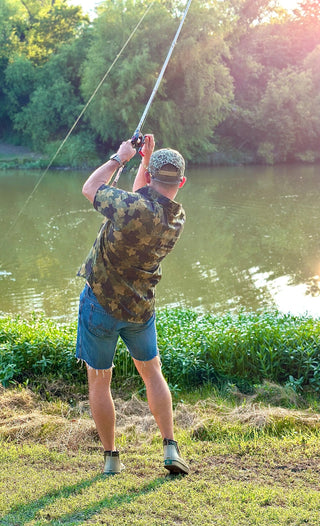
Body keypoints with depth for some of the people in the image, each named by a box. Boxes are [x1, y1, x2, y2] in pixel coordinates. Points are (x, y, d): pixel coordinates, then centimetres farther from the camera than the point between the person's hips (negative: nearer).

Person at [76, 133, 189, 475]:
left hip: (101, 303, -4)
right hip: (140, 307, 4)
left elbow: (89, 188, -6)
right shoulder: (177, 219, -6)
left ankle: (111, 458, 18)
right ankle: (170, 448, 15)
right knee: (152, 373, 21)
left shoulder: (132, 206, -25)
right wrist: (146, 158, 12)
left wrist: (119, 157, 4)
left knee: (99, 382, 11)